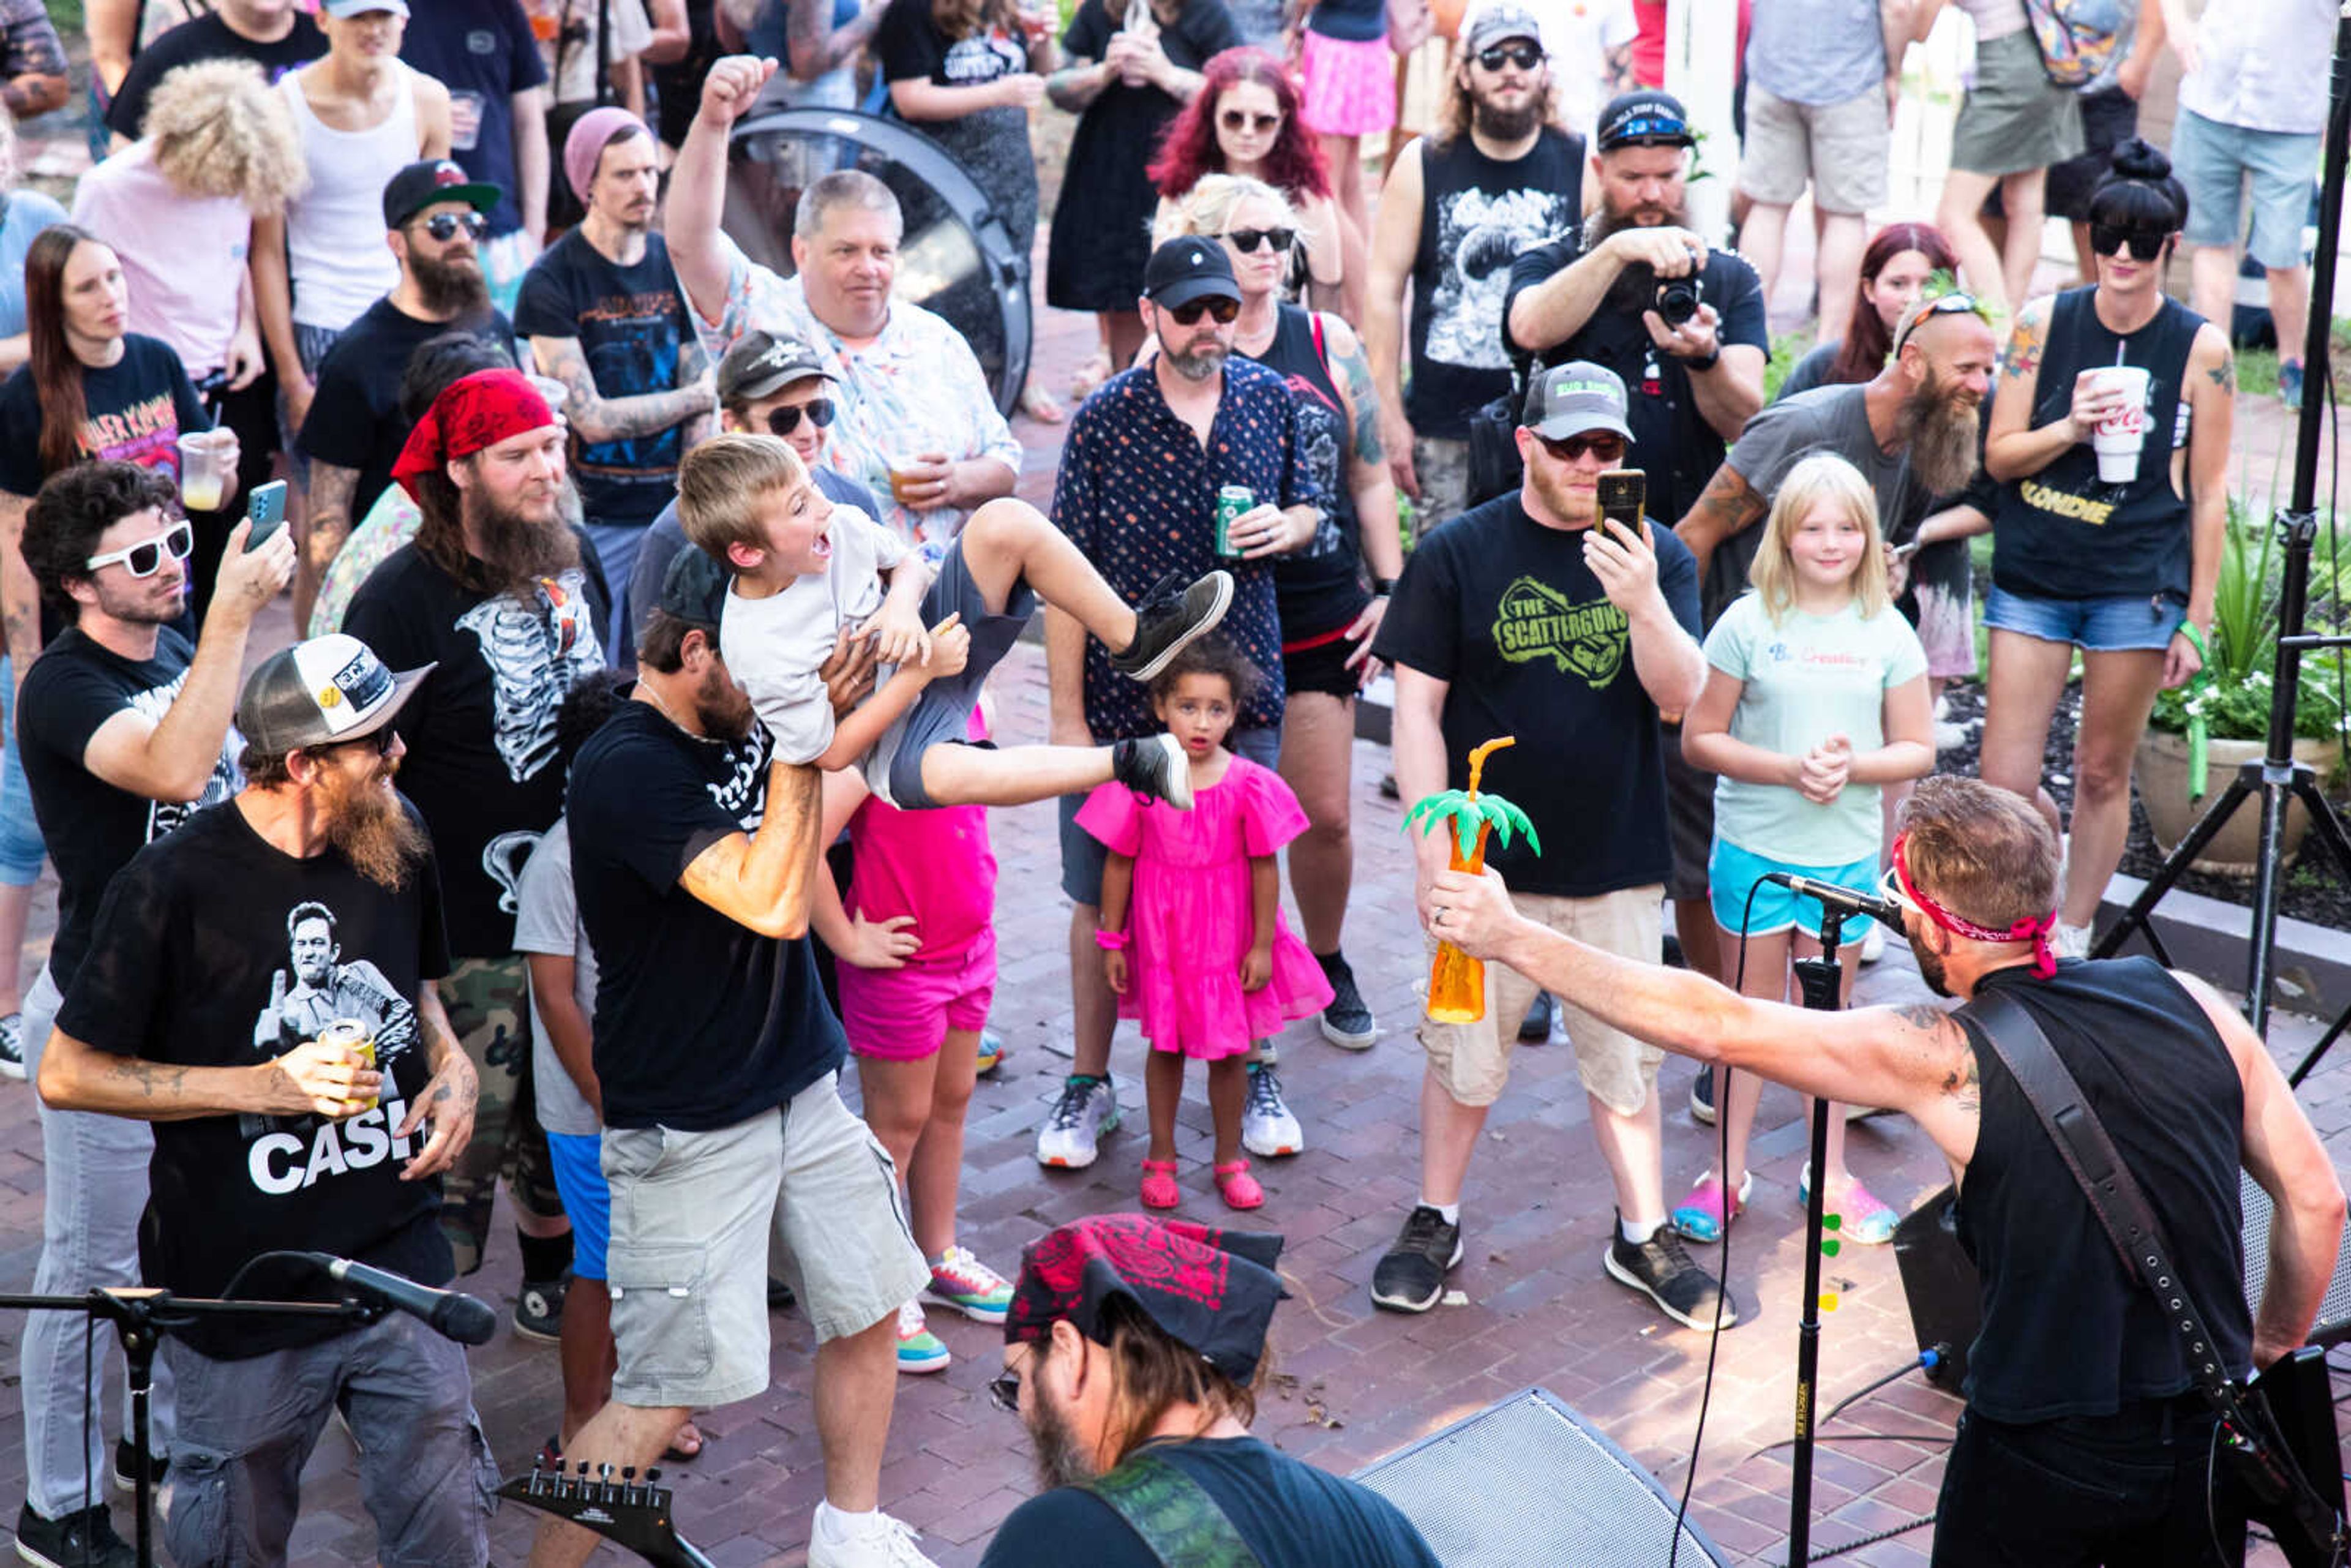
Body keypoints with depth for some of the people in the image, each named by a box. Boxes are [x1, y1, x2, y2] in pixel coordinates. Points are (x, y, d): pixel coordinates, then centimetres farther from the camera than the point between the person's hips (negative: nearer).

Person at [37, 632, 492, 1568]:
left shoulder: (398, 844, 2)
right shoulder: (175, 885, -16)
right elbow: (68, 1076, -11)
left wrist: (452, 1064, -1)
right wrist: (269, 1084, -18)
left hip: (399, 1272, 4)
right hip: (243, 1295, -4)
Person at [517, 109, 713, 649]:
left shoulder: (674, 264, 8)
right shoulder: (551, 282, -6)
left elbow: (698, 411, 6)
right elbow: (593, 418, -12)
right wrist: (699, 396, -3)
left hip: (670, 507, 4)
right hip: (595, 518, -4)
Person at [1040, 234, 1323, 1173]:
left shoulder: (1269, 400, 3)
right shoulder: (1104, 420, -8)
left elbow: (1308, 507, 18)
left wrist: (1285, 527, -8)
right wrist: (1068, 720, -9)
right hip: (1121, 702, -2)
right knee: (1103, 898, 6)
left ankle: (1252, 1071, 28)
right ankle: (1089, 1085, 21)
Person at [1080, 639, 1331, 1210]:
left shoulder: (1248, 786, -13)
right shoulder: (1138, 782, -12)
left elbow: (1265, 868, -6)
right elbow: (1118, 864, -3)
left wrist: (1263, 944, -5)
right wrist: (1112, 940, 0)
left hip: (1228, 938, 0)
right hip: (1161, 936, 0)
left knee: (1229, 1051, 10)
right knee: (1165, 1046, 14)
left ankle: (1229, 1159, 29)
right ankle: (1161, 1156, 30)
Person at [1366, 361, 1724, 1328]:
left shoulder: (1656, 557, 2)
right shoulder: (1459, 552, -4)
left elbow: (1682, 696, -8)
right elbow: (1418, 705, -3)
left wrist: (1644, 604, -26)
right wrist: (1433, 840, -9)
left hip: (1617, 866, 2)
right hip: (1488, 862, -2)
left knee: (1626, 1059, 11)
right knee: (1464, 1055, 10)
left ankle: (1643, 1237, 26)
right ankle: (1434, 1223, 27)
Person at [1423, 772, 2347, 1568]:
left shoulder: (1943, 1059, -14)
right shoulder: (2191, 1003, -2)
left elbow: (1713, 1025, -11)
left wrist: (1510, 939, -4)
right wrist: (2272, 1350, 20)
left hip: (2045, 1463, -4)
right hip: (2210, 1441, 4)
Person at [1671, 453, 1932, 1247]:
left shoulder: (1887, 632, 1)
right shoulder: (1748, 623, -6)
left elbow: (1917, 750, 3)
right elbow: (1700, 738, -6)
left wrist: (1853, 766, -17)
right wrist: (1789, 769, -19)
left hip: (1846, 853, 2)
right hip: (1753, 847, -2)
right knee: (1751, 1007, 7)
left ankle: (1829, 1172, 26)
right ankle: (1729, 1172, 18)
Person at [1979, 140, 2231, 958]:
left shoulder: (2202, 348, -3)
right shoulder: (2042, 324, 1)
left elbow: (2209, 494, 1)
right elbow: (1998, 456, 2)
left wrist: (2196, 619, -1)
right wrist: (2070, 429, -17)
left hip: (2138, 586, -1)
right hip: (2031, 576, 1)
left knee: (2102, 775, 7)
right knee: (2004, 784, -4)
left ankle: (2071, 940, 24)